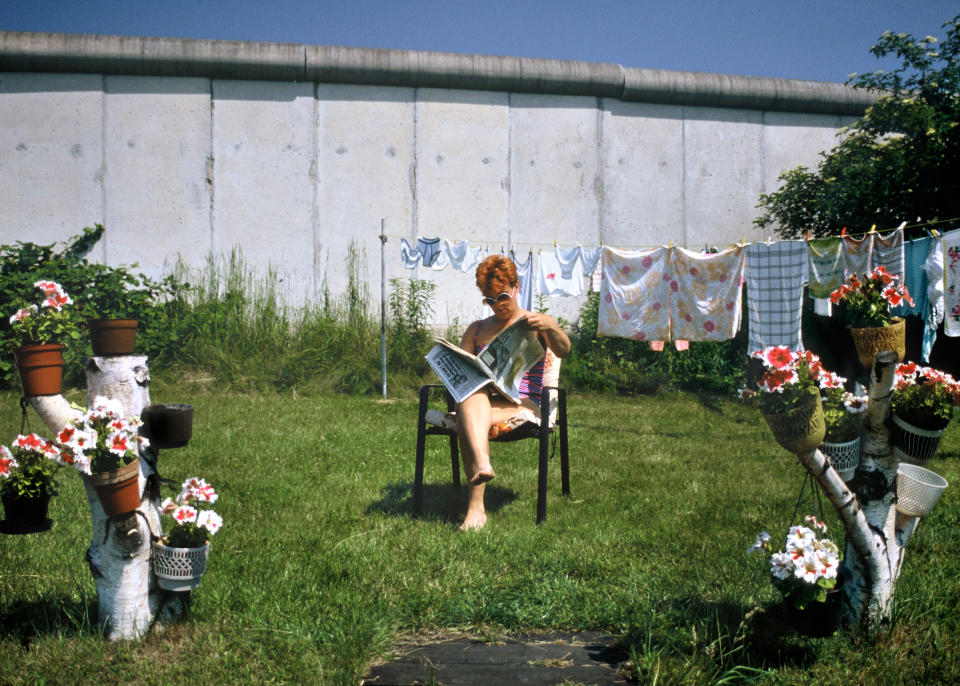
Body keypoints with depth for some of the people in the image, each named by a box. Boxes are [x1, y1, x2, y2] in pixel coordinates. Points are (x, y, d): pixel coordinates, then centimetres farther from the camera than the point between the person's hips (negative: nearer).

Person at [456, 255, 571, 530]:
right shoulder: (476, 329, 25)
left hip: (521, 403, -3)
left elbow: (563, 350, -8)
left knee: (466, 422, -35)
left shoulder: (535, 323, 13)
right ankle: (483, 465, -61)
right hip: (480, 402, 3)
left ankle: (476, 506, -43)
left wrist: (550, 327, -31)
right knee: (472, 396, -38)